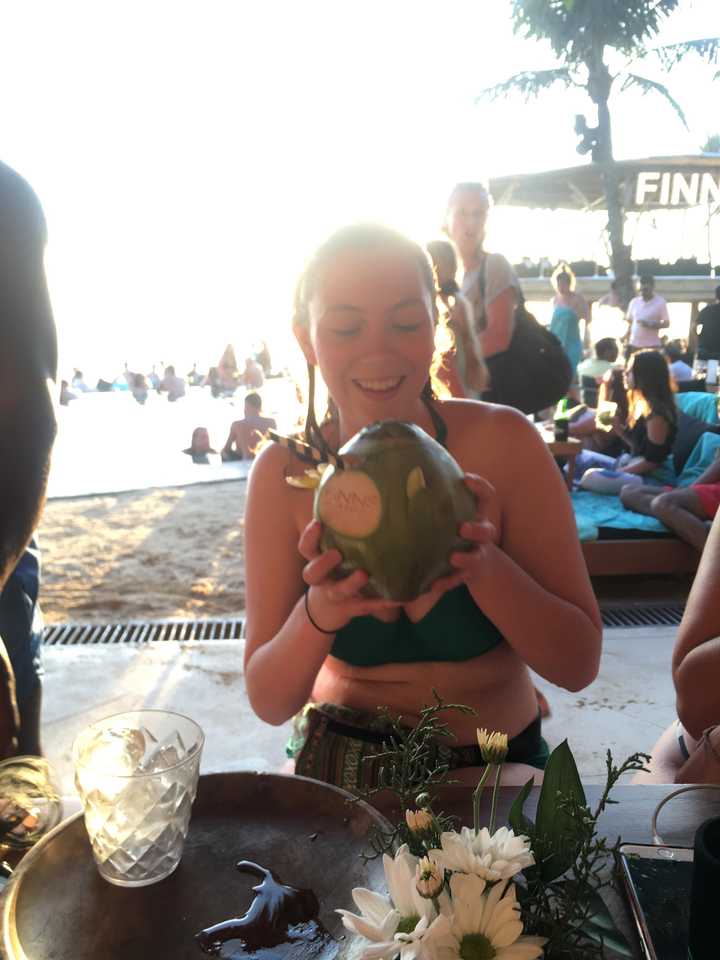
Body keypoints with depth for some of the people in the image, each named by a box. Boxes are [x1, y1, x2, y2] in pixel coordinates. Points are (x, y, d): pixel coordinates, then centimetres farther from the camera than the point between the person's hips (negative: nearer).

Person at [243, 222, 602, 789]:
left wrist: (485, 564, -31)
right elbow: (269, 702, -11)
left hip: (491, 764, -1)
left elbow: (579, 666, -13)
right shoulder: (283, 472, -11)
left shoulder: (504, 443, -14)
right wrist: (319, 611, -31)